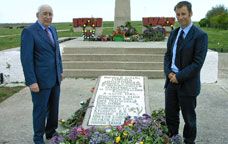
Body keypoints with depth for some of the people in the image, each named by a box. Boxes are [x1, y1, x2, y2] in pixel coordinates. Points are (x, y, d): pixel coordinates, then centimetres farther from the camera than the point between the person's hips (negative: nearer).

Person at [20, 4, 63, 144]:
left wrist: (60, 70, 16)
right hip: (40, 79, -7)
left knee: (54, 108, 16)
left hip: (55, 78, 7)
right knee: (41, 110, 6)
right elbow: (26, 58, -18)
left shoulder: (53, 30, 9)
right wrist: (31, 82, -20)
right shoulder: (29, 31, -15)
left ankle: (51, 132, 35)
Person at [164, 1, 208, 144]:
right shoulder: (174, 33, 8)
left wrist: (179, 77, -17)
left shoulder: (200, 35, -12)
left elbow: (198, 63, -17)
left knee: (189, 117, 10)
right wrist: (168, 72, -5)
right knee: (170, 114, 15)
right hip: (171, 80, 6)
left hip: (187, 84, -6)